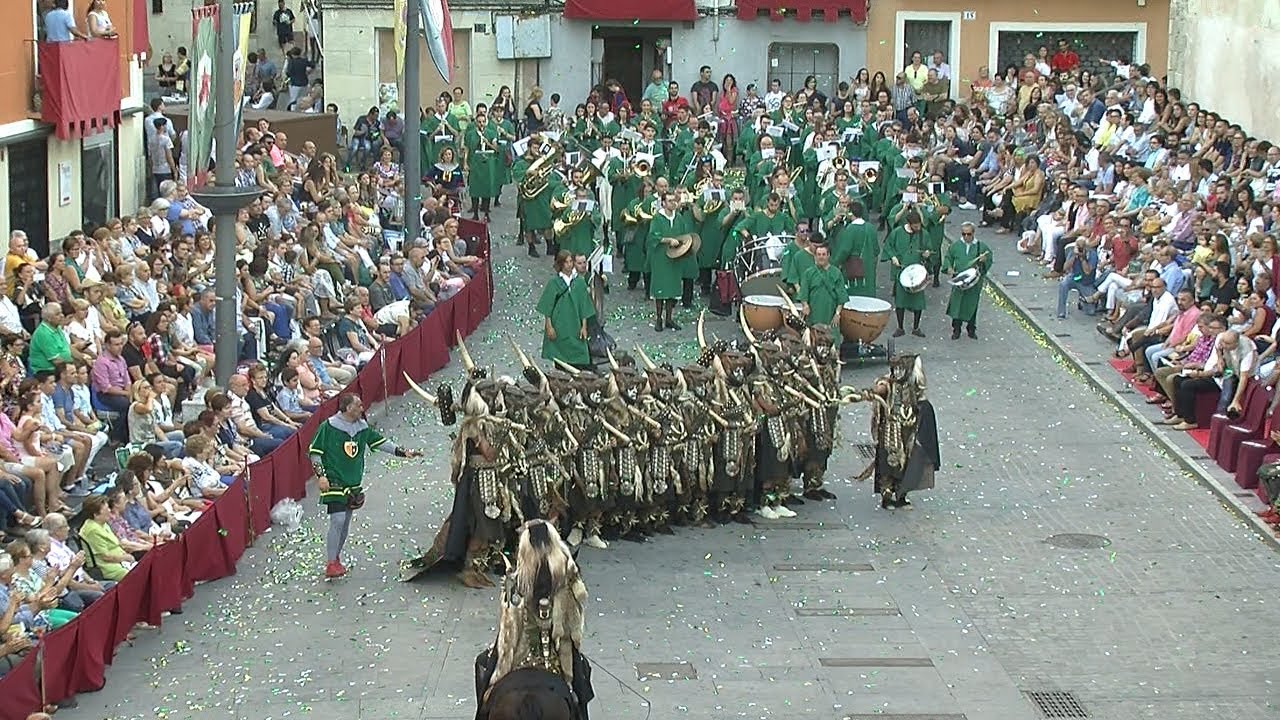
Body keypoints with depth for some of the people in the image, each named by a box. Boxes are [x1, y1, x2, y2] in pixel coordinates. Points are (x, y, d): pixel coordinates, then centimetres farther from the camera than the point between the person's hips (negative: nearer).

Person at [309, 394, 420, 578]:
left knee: (346, 522, 11)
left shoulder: (362, 428, 7)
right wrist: (321, 475, -13)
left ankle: (336, 558, 26)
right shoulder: (329, 427, -10)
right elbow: (314, 452, -6)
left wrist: (402, 452, 8)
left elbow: (380, 442, 15)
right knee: (338, 521, -14)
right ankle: (331, 564, -9)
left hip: (354, 484, 7)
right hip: (334, 482, -6)